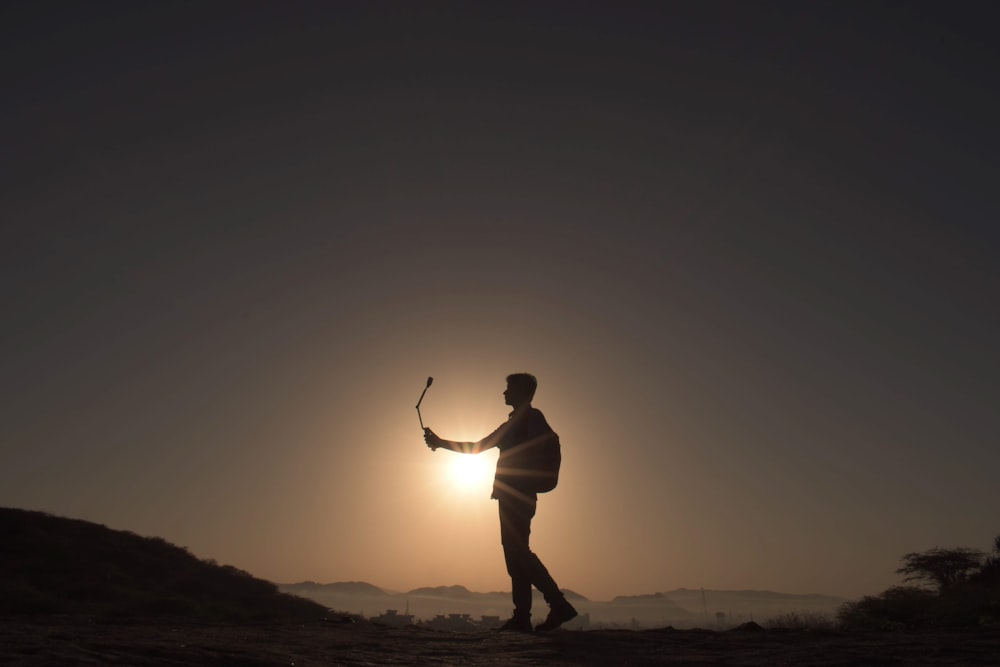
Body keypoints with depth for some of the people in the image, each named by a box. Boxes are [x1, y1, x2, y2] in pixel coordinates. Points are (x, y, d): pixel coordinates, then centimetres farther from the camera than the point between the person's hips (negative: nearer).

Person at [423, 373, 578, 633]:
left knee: (517, 552, -15)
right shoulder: (512, 424, 25)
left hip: (518, 495, -9)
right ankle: (522, 617, 3)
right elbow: (476, 447, 30)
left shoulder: (532, 417, -1)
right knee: (515, 554, 4)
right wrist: (441, 443, 27)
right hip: (510, 496, 9)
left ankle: (558, 605, -14)